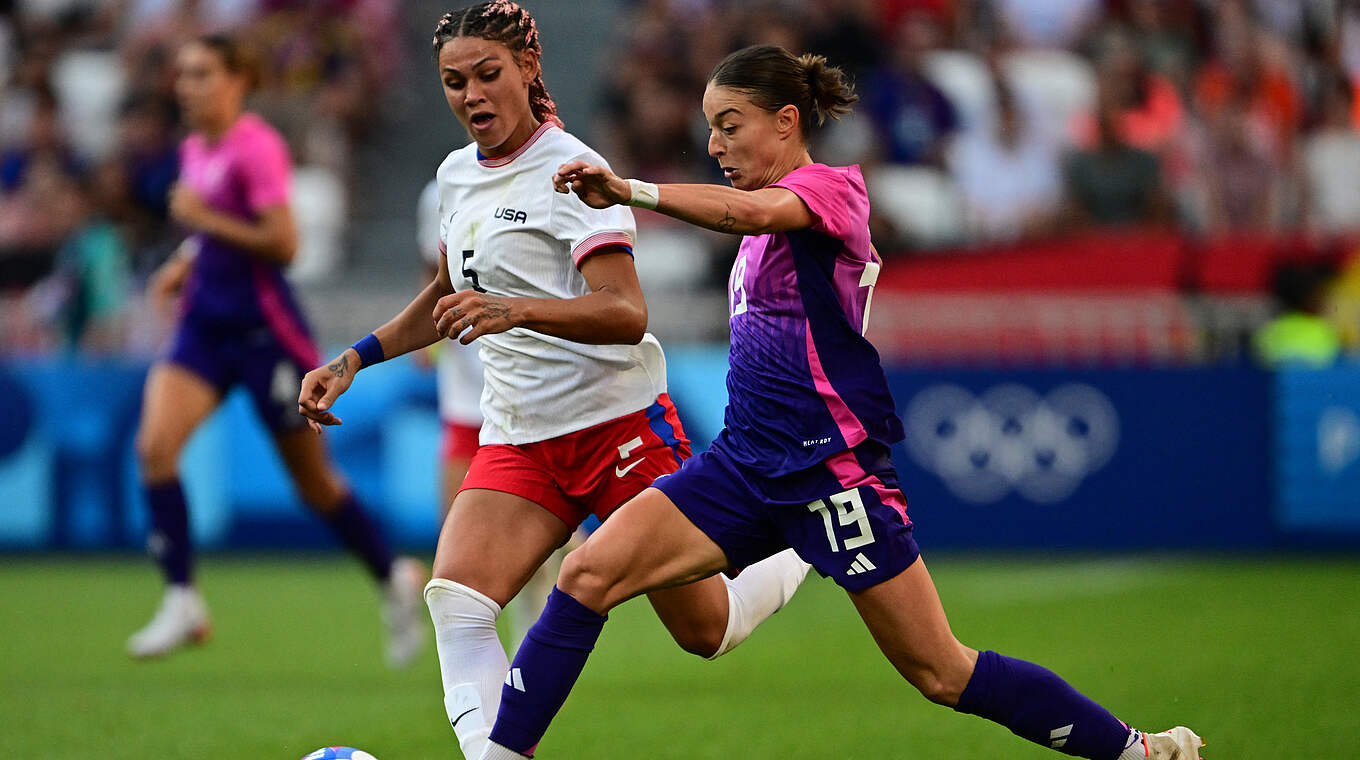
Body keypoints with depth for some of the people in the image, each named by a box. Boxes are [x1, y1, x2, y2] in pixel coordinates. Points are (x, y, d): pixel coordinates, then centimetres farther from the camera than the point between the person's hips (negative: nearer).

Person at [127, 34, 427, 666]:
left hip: (263, 329, -7)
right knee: (154, 443, -16)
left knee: (313, 481, 5)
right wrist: (185, 264, 9)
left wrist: (203, 218, -20)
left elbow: (282, 244, -22)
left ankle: (395, 579, 27)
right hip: (204, 324, 7)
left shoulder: (256, 148, -15)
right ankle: (182, 601, -14)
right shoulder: (194, 150, 10)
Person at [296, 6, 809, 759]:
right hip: (517, 438, 6)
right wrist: (352, 360, 19)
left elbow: (627, 314, -25)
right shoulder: (457, 174, 10)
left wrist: (517, 311, -40)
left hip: (618, 420, -6)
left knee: (704, 631, 5)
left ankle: (807, 551, 35)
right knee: (455, 598, -20)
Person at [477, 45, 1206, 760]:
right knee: (587, 575, -11)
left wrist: (631, 191, -44)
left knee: (944, 676, -4)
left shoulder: (830, 187, -10)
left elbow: (752, 213, -32)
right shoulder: (767, 215, 16)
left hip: (830, 469, -8)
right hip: (744, 462, 8)